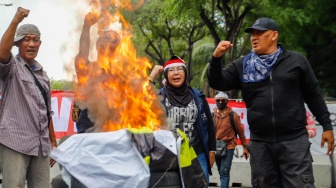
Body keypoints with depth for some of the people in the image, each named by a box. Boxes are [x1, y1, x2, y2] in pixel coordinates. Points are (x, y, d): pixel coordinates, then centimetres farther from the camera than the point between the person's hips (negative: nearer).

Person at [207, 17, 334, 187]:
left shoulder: (296, 60, 3)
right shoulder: (242, 65, 8)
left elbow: (313, 95, 6)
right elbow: (217, 83, 2)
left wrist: (327, 126, 3)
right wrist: (216, 58, -14)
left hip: (294, 140, -3)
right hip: (260, 143, 3)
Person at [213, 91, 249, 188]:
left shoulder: (233, 115, -4)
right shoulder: (212, 115, 0)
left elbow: (240, 132, 2)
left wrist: (245, 147, 5)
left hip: (228, 146, -3)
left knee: (224, 172, -12)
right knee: (221, 172, 15)